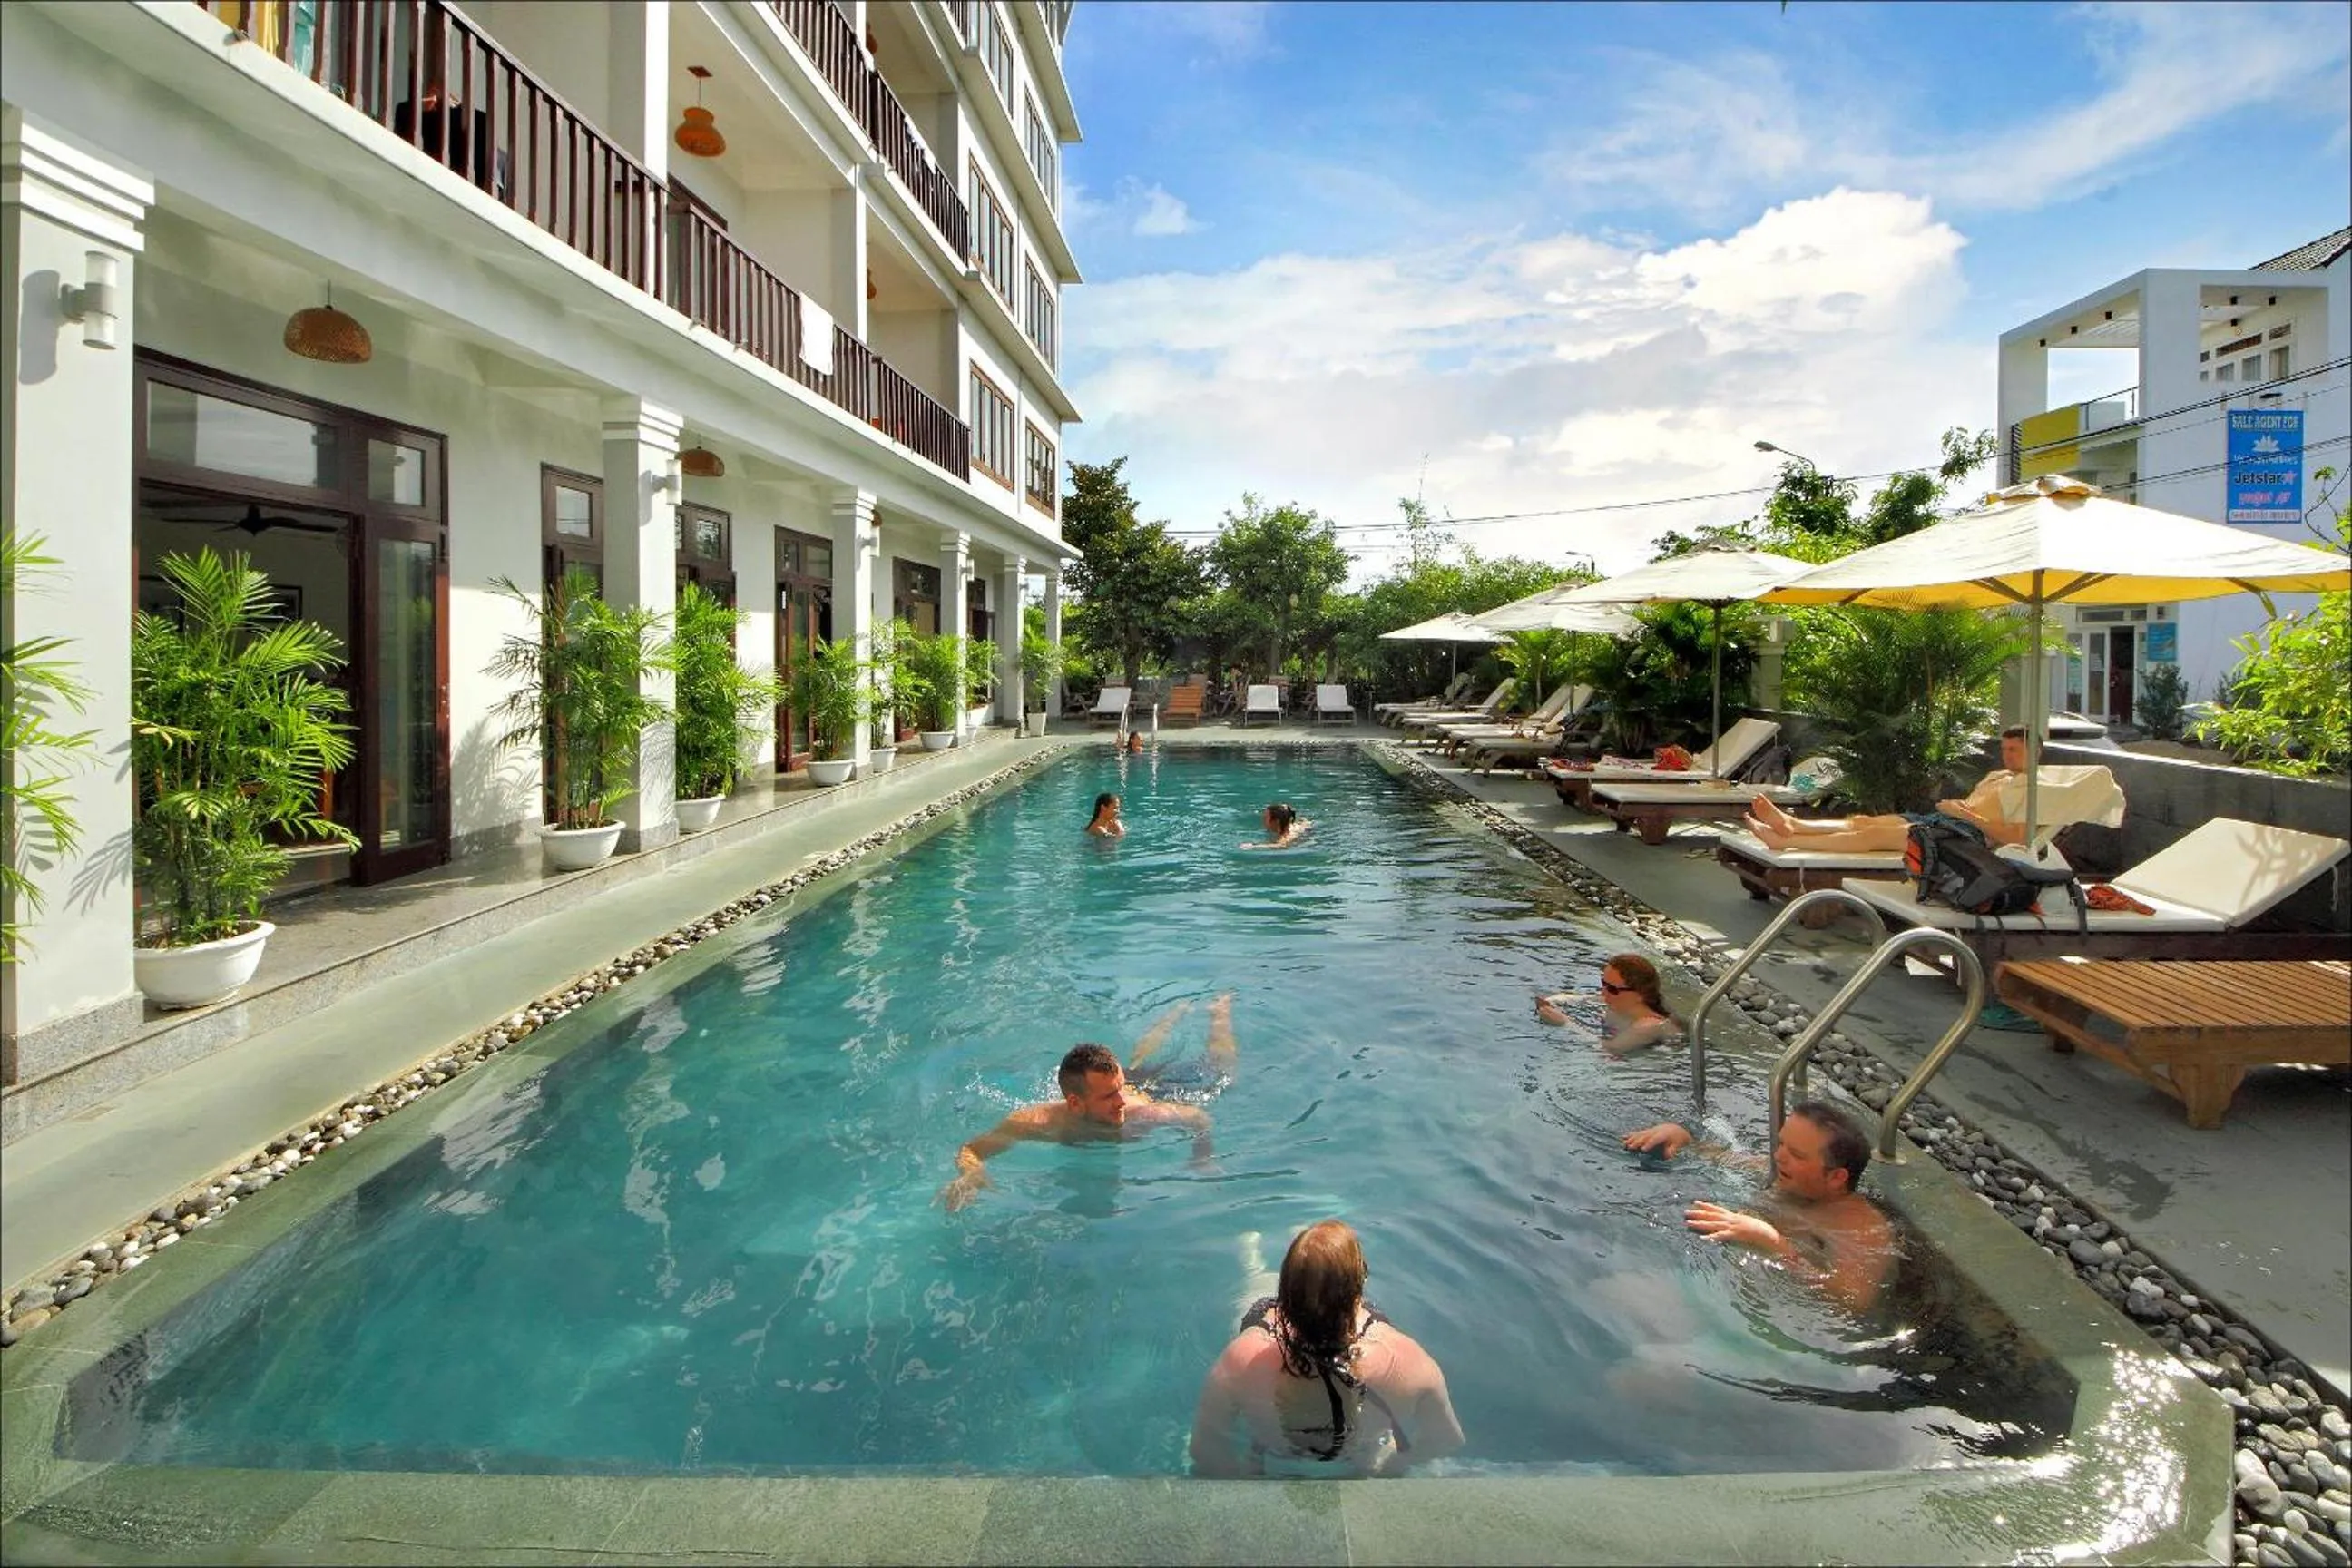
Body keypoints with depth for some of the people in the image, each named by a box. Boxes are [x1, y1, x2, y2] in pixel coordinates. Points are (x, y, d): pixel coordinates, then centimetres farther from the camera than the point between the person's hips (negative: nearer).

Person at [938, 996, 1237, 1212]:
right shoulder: (1037, 1122, -44)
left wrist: (1202, 1160, -39)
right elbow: (970, 1151, -39)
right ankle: (1179, 1012, 63)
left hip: (1153, 1089, -2)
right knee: (1138, 1063, 37)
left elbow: (1200, 1117, -24)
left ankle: (1219, 1009, 53)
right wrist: (970, 1175, -60)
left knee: (1219, 1070, 28)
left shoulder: (1140, 1111, -43)